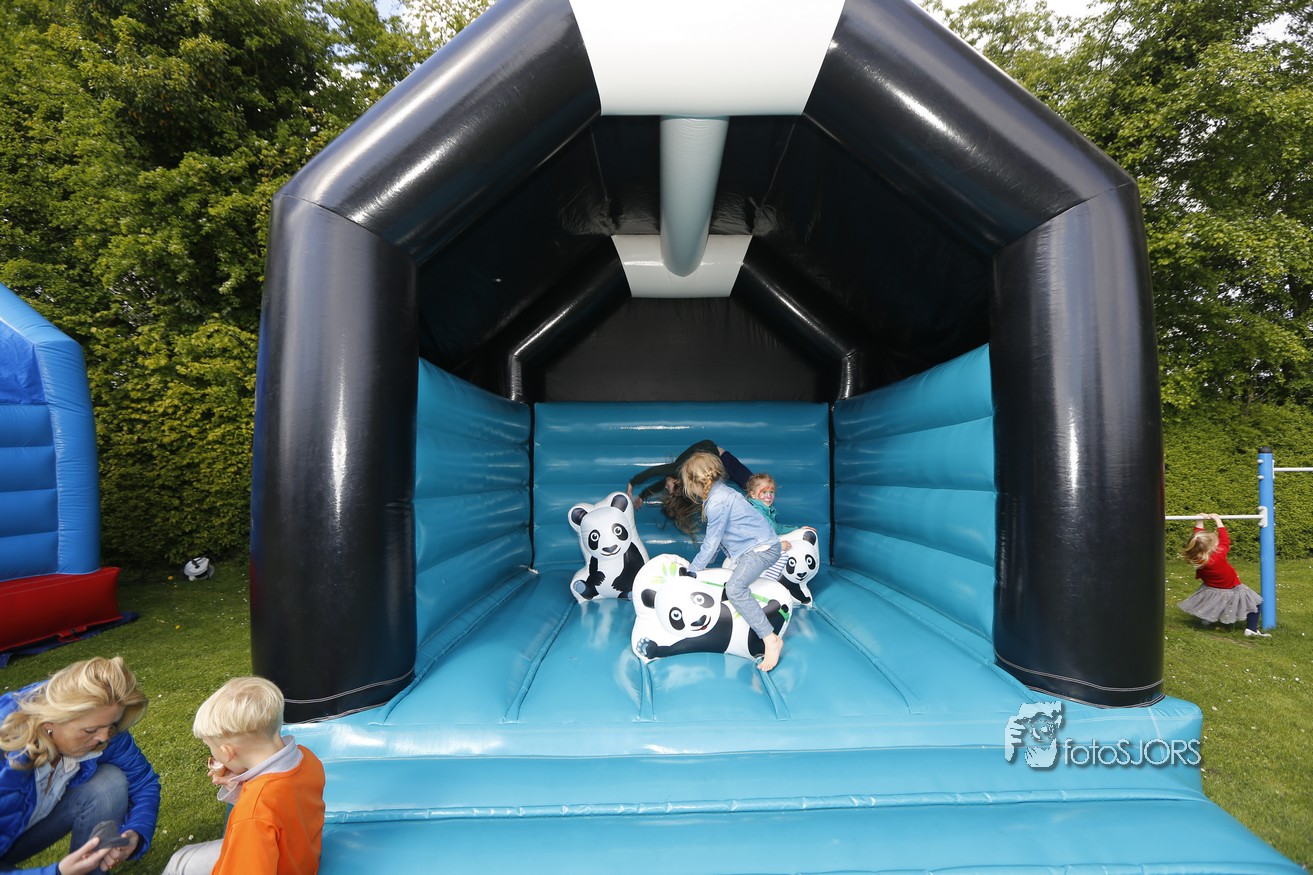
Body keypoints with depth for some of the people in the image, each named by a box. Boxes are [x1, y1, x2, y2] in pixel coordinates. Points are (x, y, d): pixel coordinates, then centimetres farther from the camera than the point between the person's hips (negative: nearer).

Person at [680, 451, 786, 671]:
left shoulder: (717, 502, -21)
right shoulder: (719, 493, 10)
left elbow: (711, 543, -15)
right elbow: (715, 539, 15)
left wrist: (692, 570, -4)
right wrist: (702, 563, 15)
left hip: (761, 548, -11)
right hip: (752, 547, 11)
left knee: (734, 588, -26)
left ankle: (771, 639, -23)